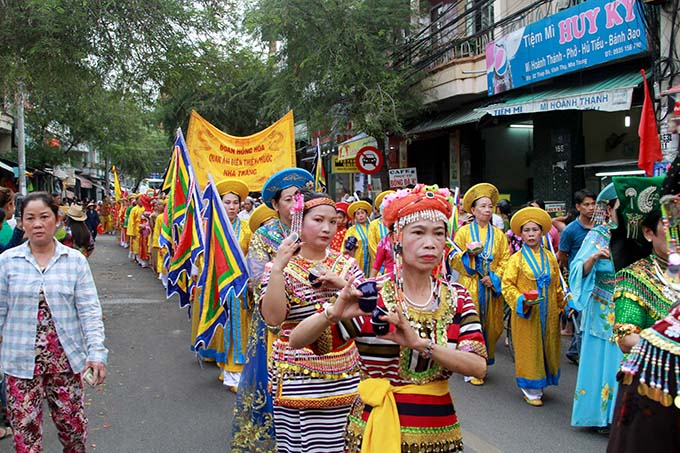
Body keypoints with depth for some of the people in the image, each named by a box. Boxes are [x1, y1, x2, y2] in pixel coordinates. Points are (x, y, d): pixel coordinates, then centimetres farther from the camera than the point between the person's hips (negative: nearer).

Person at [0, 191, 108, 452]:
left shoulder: (75, 260, -2)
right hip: (21, 360, 0)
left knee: (73, 423, 11)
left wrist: (97, 352, -13)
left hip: (65, 357, 0)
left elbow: (89, 311, -4)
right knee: (25, 430, 7)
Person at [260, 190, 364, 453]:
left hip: (344, 377, 3)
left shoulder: (346, 264, 9)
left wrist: (341, 283, -12)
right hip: (297, 379, -3)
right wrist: (278, 268, -20)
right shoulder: (280, 267, -1)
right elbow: (273, 317, -14)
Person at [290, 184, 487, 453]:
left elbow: (479, 366, -14)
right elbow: (296, 341, -14)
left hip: (439, 431, 3)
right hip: (376, 429, -2)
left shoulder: (458, 298, -1)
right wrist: (333, 314, -33)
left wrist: (420, 343, -28)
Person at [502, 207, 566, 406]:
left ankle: (540, 384, 24)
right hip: (525, 314, -4)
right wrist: (522, 300, -20)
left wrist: (561, 306, 16)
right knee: (529, 349, 2)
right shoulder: (516, 259, -4)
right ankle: (530, 389, 13)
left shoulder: (550, 258, 7)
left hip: (548, 313, 4)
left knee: (548, 347, 9)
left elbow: (557, 286, 15)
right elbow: (507, 285, -7)